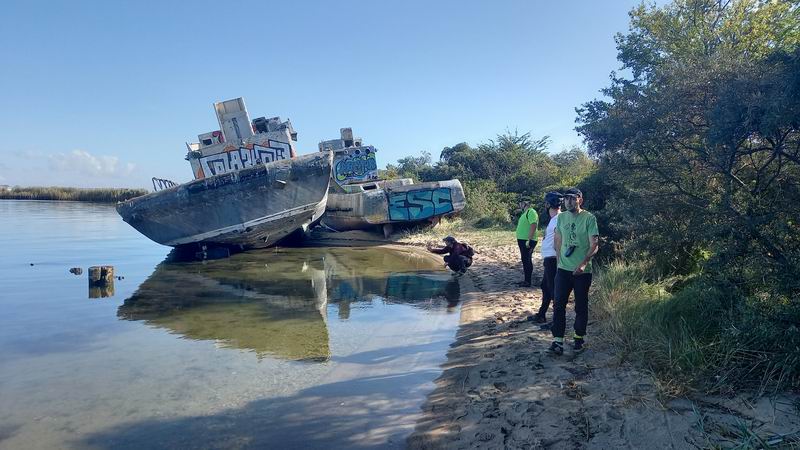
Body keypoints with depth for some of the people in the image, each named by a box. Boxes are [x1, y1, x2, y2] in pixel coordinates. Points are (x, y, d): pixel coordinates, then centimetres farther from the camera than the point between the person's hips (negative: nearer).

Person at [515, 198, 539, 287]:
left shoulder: (531, 212, -14)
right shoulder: (525, 212, 18)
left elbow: (533, 226, -23)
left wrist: (529, 240, -27)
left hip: (527, 241, -10)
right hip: (522, 240, 10)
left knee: (526, 260, -7)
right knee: (525, 260, 14)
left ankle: (527, 281, -3)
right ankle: (526, 280, 21)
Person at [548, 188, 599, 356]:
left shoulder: (589, 218, -10)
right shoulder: (561, 217, 5)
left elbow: (594, 245, -13)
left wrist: (584, 263, -26)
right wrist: (558, 260, 12)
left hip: (582, 271, -4)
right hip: (563, 269, 4)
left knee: (581, 307, 10)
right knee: (559, 305, -3)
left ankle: (579, 338, 26)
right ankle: (557, 342, -1)